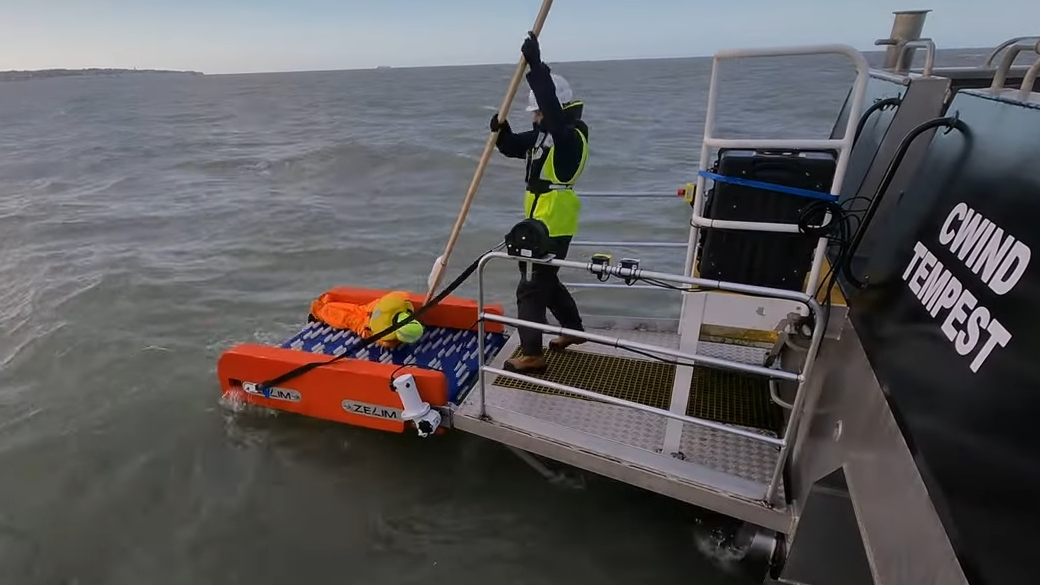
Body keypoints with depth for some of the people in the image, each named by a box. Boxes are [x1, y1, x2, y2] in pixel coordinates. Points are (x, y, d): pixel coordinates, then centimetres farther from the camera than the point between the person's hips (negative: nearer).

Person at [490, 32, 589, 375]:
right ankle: (574, 329, 39)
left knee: (531, 286, -7)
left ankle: (532, 355, 1)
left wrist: (536, 66, -34)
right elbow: (513, 147, 15)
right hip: (543, 221, 10)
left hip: (553, 225, -10)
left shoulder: (570, 135, -14)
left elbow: (552, 108, -33)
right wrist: (501, 130, -5)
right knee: (545, 279, 21)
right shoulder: (545, 133, 14)